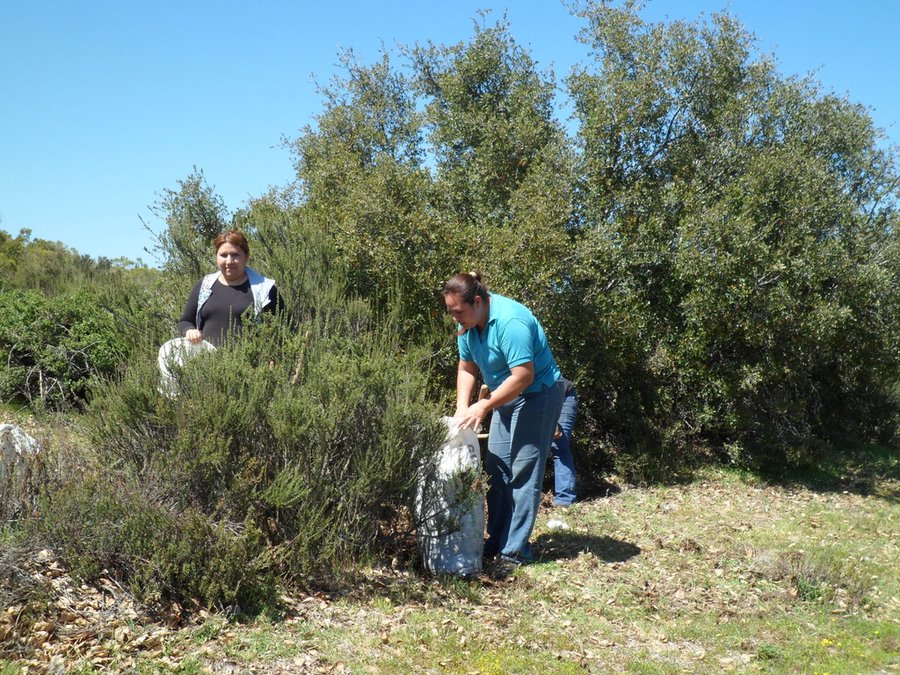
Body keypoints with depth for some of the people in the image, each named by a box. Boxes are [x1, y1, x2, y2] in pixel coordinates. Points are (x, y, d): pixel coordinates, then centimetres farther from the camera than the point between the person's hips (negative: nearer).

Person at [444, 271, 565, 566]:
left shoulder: (510, 321, -30)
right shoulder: (468, 323, -3)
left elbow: (524, 376, -32)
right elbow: (466, 368, 4)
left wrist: (483, 407, -29)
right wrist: (462, 407, -9)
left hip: (537, 394, -9)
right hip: (506, 396, 9)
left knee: (523, 472, -9)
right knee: (496, 469, 10)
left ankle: (515, 550, -5)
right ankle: (497, 540, 19)